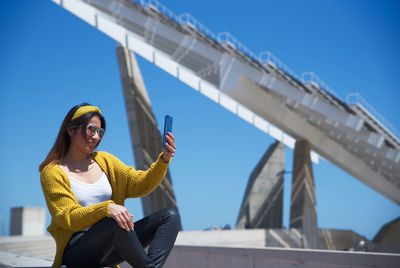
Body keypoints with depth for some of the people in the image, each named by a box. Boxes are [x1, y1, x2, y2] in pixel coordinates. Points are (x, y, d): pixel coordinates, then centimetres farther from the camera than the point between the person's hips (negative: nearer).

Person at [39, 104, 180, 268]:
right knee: (115, 222, -37)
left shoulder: (104, 160, 14)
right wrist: (105, 209, -32)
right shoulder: (52, 173, -3)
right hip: (76, 251, -6)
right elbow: (68, 218, -14)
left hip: (109, 247, 6)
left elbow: (139, 184, 6)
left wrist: (164, 159, -10)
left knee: (170, 216, -10)